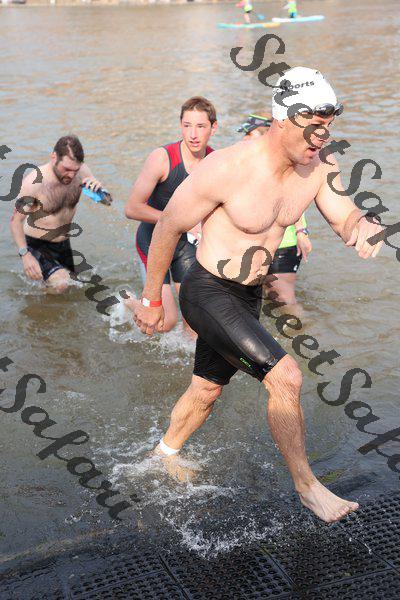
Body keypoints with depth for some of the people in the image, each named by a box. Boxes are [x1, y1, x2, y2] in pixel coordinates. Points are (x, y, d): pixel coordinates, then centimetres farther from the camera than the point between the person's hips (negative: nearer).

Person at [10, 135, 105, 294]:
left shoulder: (81, 171, -12)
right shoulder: (34, 182, -27)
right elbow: (16, 220, -20)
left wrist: (99, 189, -27)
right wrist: (25, 255, -31)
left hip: (64, 244, 6)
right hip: (37, 245, -6)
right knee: (60, 284, -28)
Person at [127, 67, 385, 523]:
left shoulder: (319, 167, -7)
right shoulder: (227, 169, -25)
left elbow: (346, 219, -1)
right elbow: (168, 228, -14)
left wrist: (365, 225, -28)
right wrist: (151, 301, -5)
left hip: (248, 297, 7)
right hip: (207, 293, -7)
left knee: (207, 388, 23)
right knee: (285, 377, -18)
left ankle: (164, 456, 50)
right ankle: (306, 486, 2)